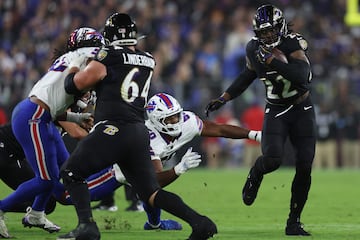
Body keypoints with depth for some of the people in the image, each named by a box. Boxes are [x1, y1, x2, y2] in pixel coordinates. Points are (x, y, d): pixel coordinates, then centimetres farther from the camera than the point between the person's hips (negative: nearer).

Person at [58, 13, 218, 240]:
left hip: (113, 130, -7)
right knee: (151, 191, 13)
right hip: (140, 133, 7)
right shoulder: (148, 62, 13)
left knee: (71, 172, 5)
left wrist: (74, 67, 21)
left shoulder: (107, 58, -5)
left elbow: (73, 85, 0)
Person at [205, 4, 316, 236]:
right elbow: (248, 76, 16)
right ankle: (256, 174, 14)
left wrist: (270, 60, -35)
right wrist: (223, 99, 12)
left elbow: (301, 75, -34)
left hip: (303, 110, -1)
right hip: (276, 111, 2)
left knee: (304, 168, -5)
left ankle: (294, 222, 9)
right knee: (272, 160, -23)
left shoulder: (293, 43, -17)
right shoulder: (254, 48, -3)